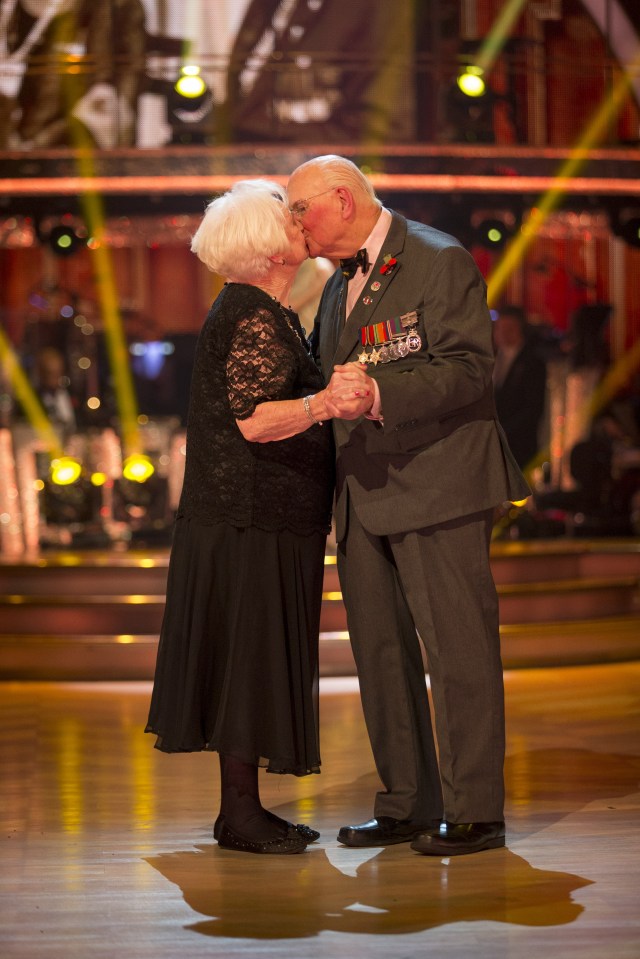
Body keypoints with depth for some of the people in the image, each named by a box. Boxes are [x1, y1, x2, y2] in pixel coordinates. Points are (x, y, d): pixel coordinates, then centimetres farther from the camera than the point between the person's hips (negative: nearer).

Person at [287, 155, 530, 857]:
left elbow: (469, 369, -18)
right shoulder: (340, 283, 19)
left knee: (458, 648, -4)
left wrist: (379, 395, -28)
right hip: (365, 495, 9)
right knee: (380, 653, 10)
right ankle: (407, 806, 19)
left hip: (437, 484, -9)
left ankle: (474, 811, 2)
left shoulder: (440, 261, -8)